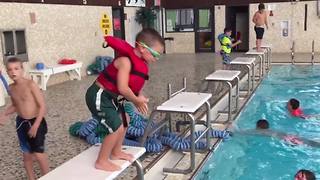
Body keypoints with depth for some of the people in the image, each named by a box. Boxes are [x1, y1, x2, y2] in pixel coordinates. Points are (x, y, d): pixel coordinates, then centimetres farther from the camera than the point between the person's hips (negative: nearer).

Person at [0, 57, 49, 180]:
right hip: (21, 123, 6)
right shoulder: (11, 88, 2)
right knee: (27, 154, 14)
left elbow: (42, 106, -17)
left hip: (36, 122, -6)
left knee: (38, 154, -6)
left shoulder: (30, 84, -17)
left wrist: (35, 125, -20)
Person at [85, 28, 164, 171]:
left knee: (124, 120, 21)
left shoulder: (139, 62, 3)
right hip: (99, 97, -10)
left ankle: (116, 153, 38)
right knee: (116, 127, -11)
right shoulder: (125, 61, -26)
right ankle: (101, 161, 5)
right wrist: (136, 101, -14)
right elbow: (122, 88, -29)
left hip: (111, 97, 10)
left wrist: (139, 98, -4)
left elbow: (135, 84, 13)